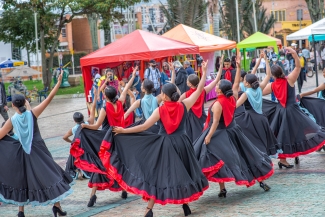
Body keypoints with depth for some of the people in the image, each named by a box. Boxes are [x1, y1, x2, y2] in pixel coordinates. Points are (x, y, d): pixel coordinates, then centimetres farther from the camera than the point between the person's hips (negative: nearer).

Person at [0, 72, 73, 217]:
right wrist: (59, 83, -12)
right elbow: (49, 99, -12)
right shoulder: (32, 114, -9)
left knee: (22, 180, 13)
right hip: (38, 150, -1)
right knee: (50, 174, 7)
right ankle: (57, 205, 4)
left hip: (22, 152, 1)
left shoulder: (12, 120, -6)